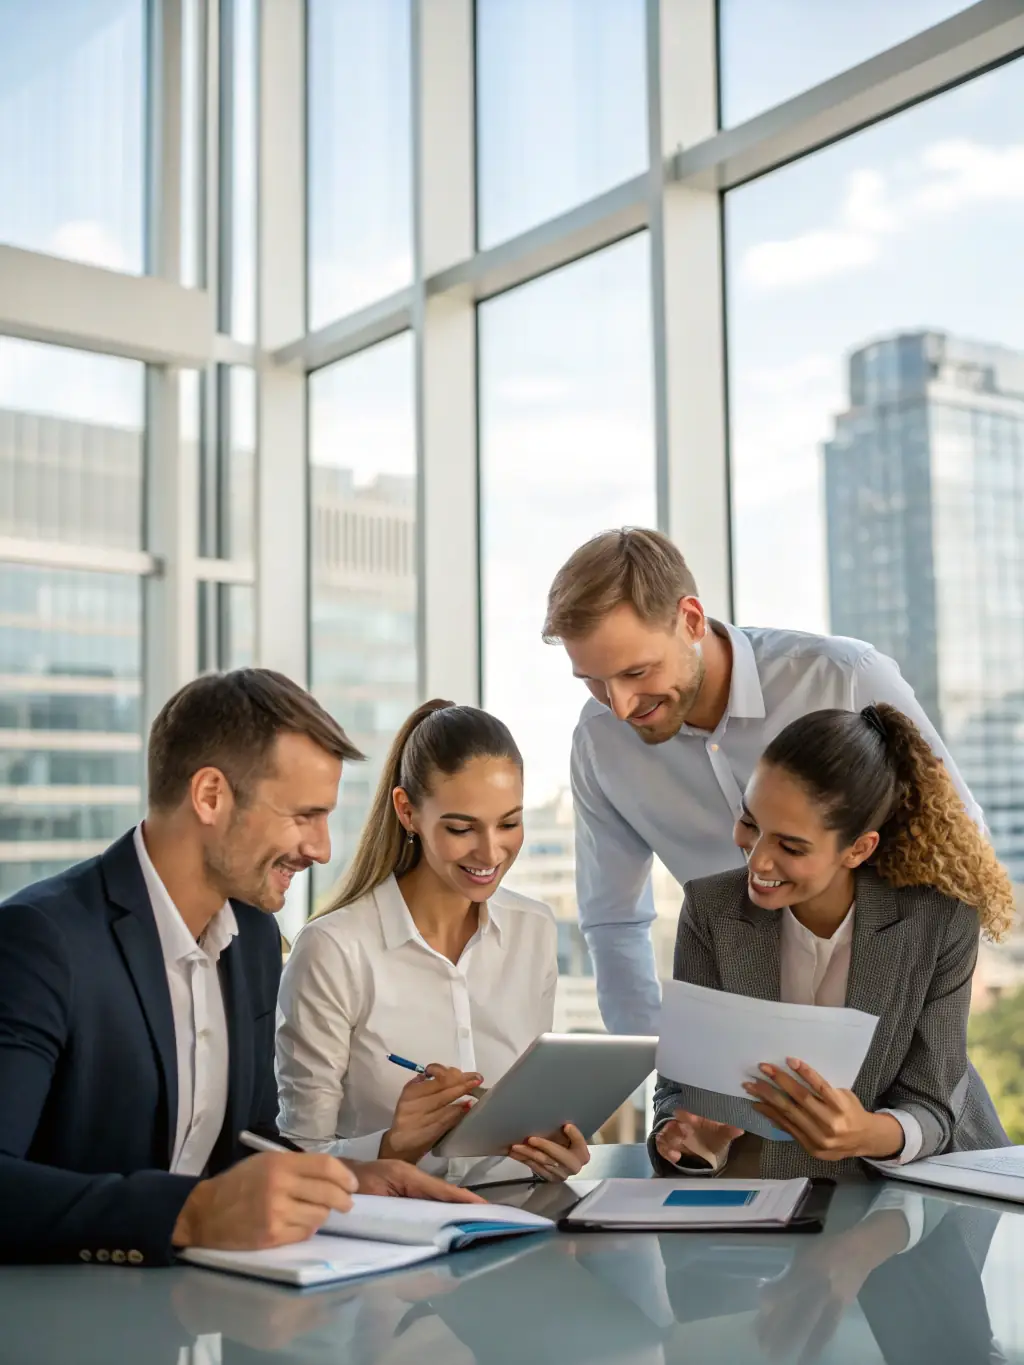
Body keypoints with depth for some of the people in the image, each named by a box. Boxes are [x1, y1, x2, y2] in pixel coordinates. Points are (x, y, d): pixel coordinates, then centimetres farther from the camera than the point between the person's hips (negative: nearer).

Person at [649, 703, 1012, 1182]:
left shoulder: (942, 923, -13)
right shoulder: (710, 912, -9)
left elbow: (929, 1106, -13)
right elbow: (683, 1081, -8)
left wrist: (869, 1135, -34)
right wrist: (694, 1140, -30)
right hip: (761, 1191, 1)